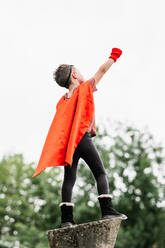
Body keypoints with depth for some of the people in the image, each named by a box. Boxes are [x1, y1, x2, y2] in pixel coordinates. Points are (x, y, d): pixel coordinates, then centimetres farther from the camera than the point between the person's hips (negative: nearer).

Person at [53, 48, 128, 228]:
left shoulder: (63, 100, 20)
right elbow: (102, 71, 14)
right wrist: (114, 57, 27)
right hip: (83, 138, -6)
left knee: (69, 179, 2)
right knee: (100, 174, -2)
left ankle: (66, 218, -4)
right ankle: (107, 210, -14)